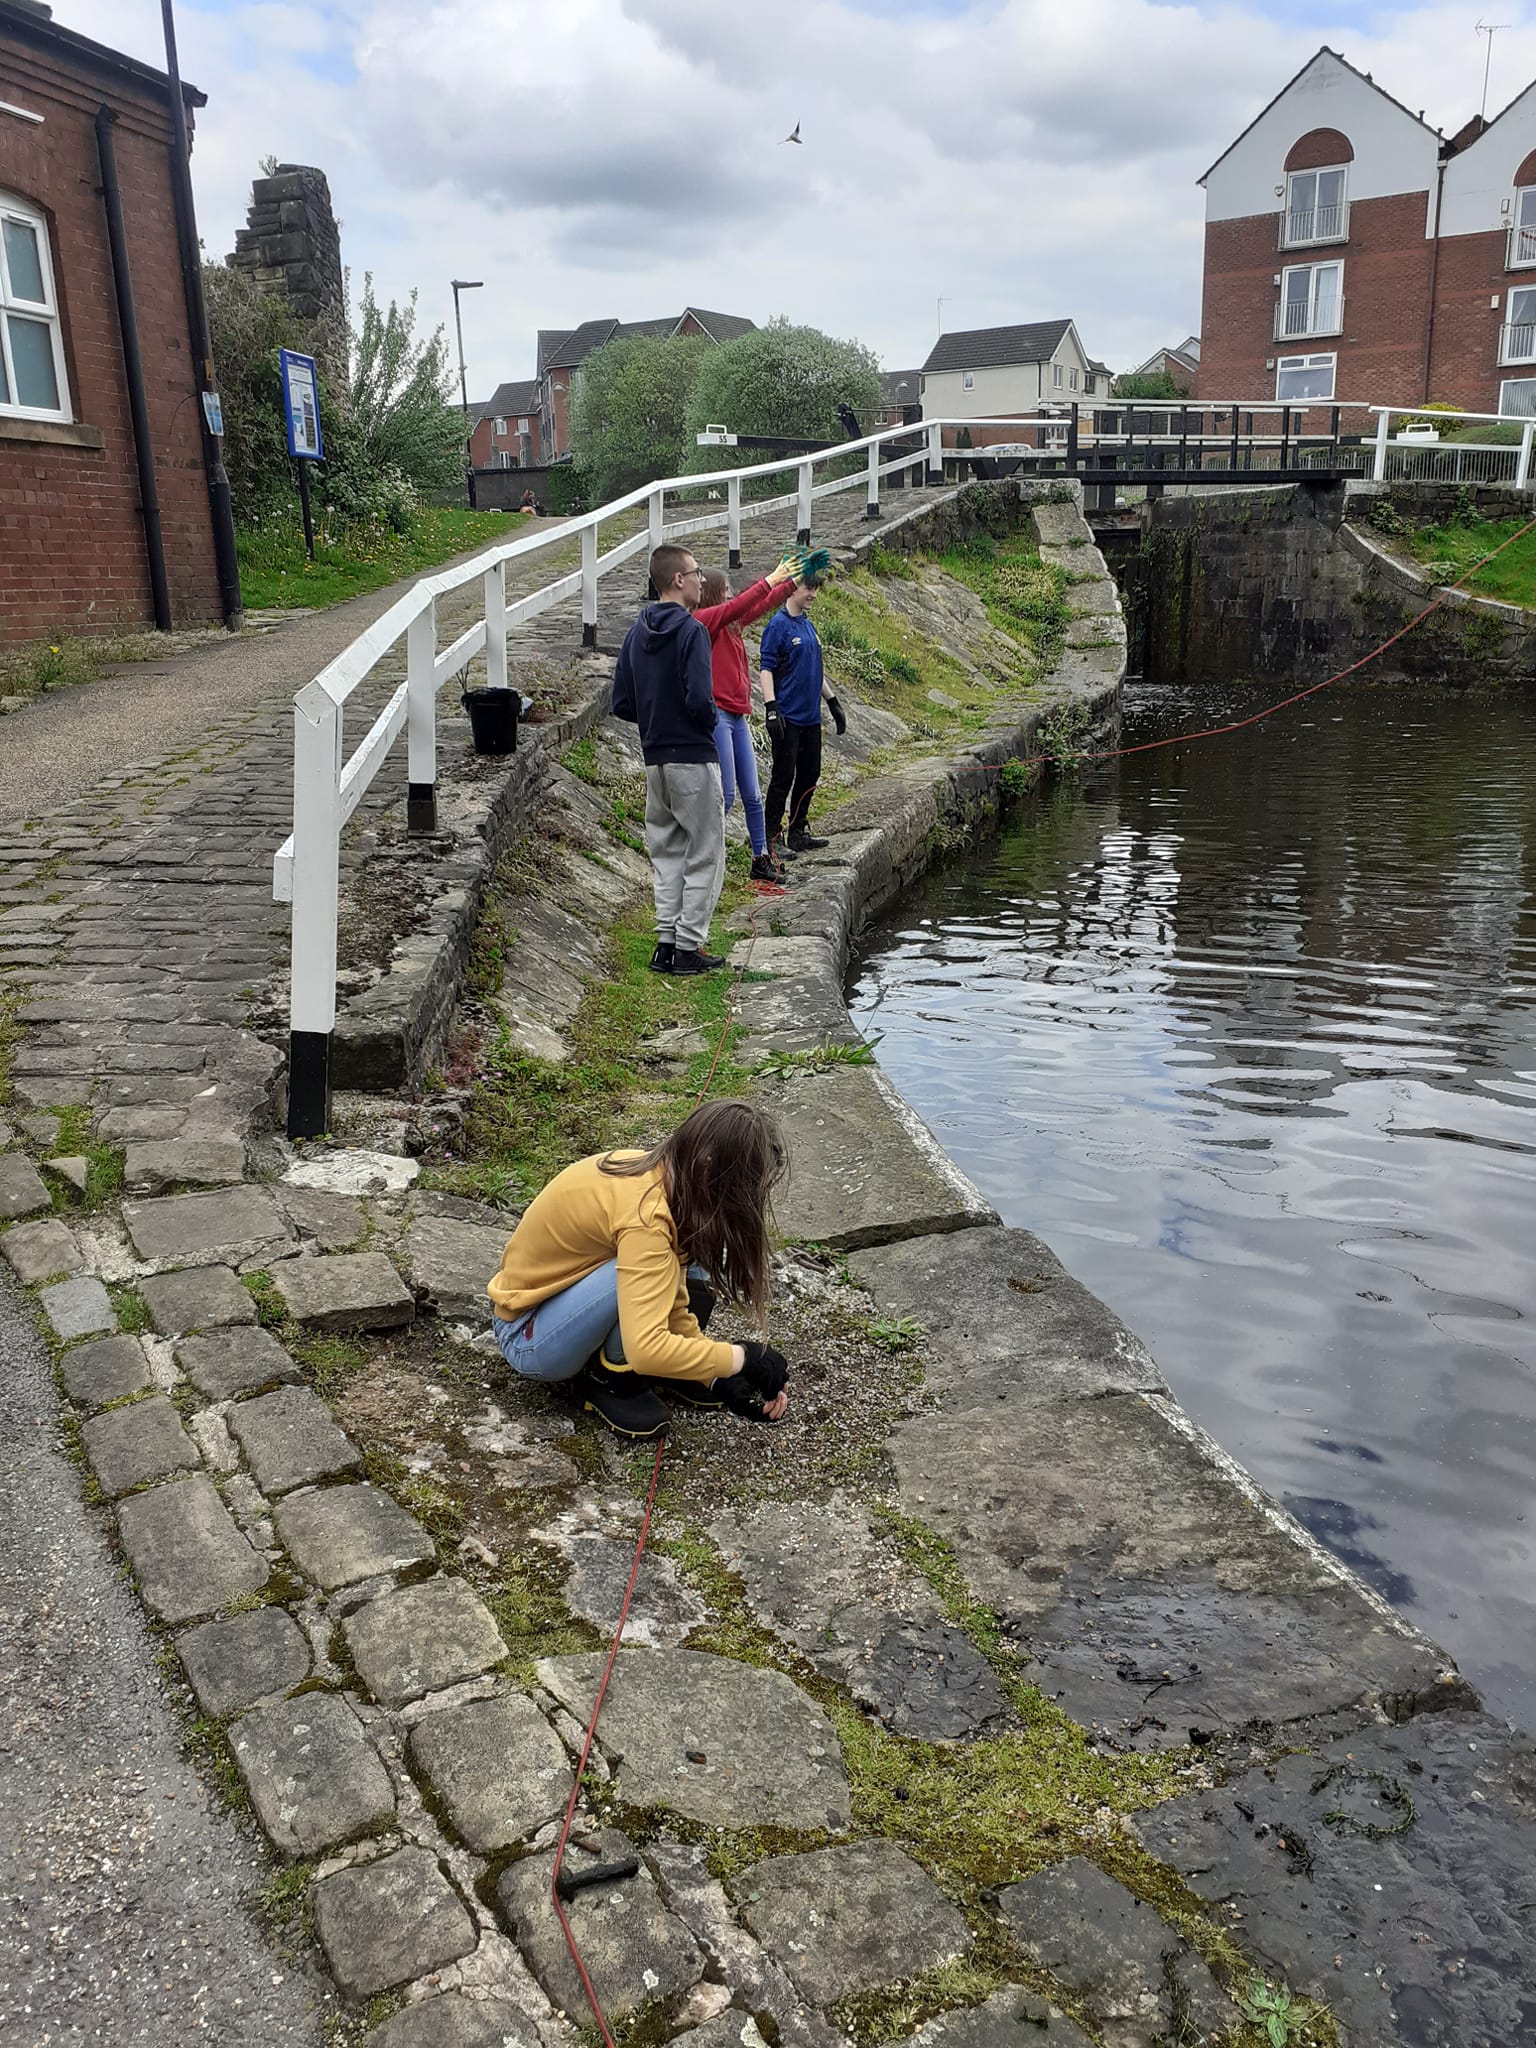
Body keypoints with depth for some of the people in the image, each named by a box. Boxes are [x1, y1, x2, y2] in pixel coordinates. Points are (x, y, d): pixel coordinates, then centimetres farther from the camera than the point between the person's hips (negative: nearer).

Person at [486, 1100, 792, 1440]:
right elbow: (646, 1349, -41)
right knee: (641, 1276, -33)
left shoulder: (664, 1175, -7)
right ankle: (610, 1381, -8)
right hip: (527, 1336, -8)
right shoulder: (644, 1213, -33)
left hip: (565, 1289, 8)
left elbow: (672, 1304, -2)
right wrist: (741, 1358, -29)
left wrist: (721, 1375, -10)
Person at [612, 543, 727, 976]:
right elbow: (700, 700, -23)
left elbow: (621, 704, 9)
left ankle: (667, 941, 15)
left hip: (654, 759, 7)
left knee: (666, 853, 15)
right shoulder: (690, 630, -14)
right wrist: (709, 721, -2)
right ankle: (688, 947, 3)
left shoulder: (637, 632, 9)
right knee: (703, 856, 1)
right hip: (693, 758, -7)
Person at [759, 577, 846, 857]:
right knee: (783, 778, -5)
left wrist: (833, 703, 24)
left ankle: (797, 833, 20)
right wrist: (771, 708, -22)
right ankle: (771, 840, 1)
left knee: (809, 775, 10)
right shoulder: (778, 625, -8)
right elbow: (766, 668, -14)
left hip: (810, 717, 8)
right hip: (787, 718, -8)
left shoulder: (809, 627, 16)